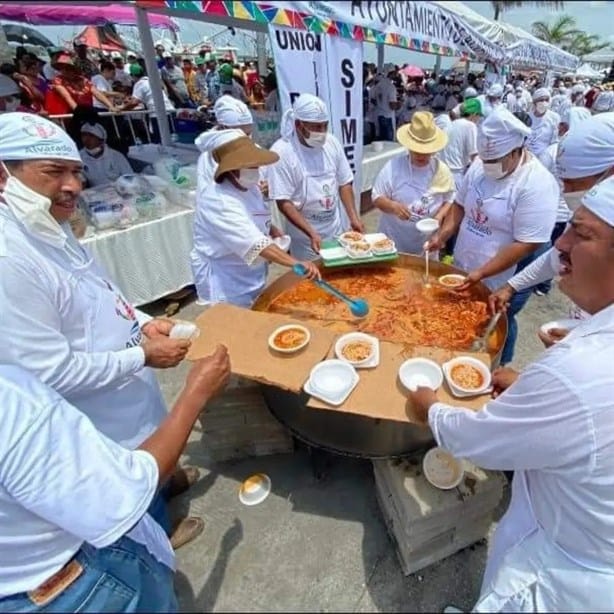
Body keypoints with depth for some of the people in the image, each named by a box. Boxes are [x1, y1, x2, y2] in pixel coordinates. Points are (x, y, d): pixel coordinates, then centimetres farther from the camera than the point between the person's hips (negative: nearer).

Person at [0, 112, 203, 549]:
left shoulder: (50, 229, -3)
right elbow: (52, 373, -30)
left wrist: (141, 323, -5)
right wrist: (142, 355, -23)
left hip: (122, 385, 8)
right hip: (102, 413, -8)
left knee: (152, 453, 34)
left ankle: (164, 480, 64)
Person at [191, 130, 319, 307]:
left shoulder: (249, 187, 0)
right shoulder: (217, 202, -29)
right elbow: (254, 242, -41)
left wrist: (274, 232, 1)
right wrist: (296, 263, -48)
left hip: (251, 275, 9)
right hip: (225, 282, -9)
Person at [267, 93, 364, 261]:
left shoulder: (332, 142, 0)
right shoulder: (281, 152, -16)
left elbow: (344, 183, 9)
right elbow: (284, 203, -18)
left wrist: (354, 218, -2)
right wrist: (312, 234, -24)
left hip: (337, 230, 5)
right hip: (305, 238, -5)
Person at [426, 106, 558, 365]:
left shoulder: (537, 185, -23)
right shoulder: (480, 166, -3)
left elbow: (525, 245, -25)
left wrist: (482, 273, -29)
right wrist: (443, 234, -6)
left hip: (500, 283, -5)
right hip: (463, 271, 6)